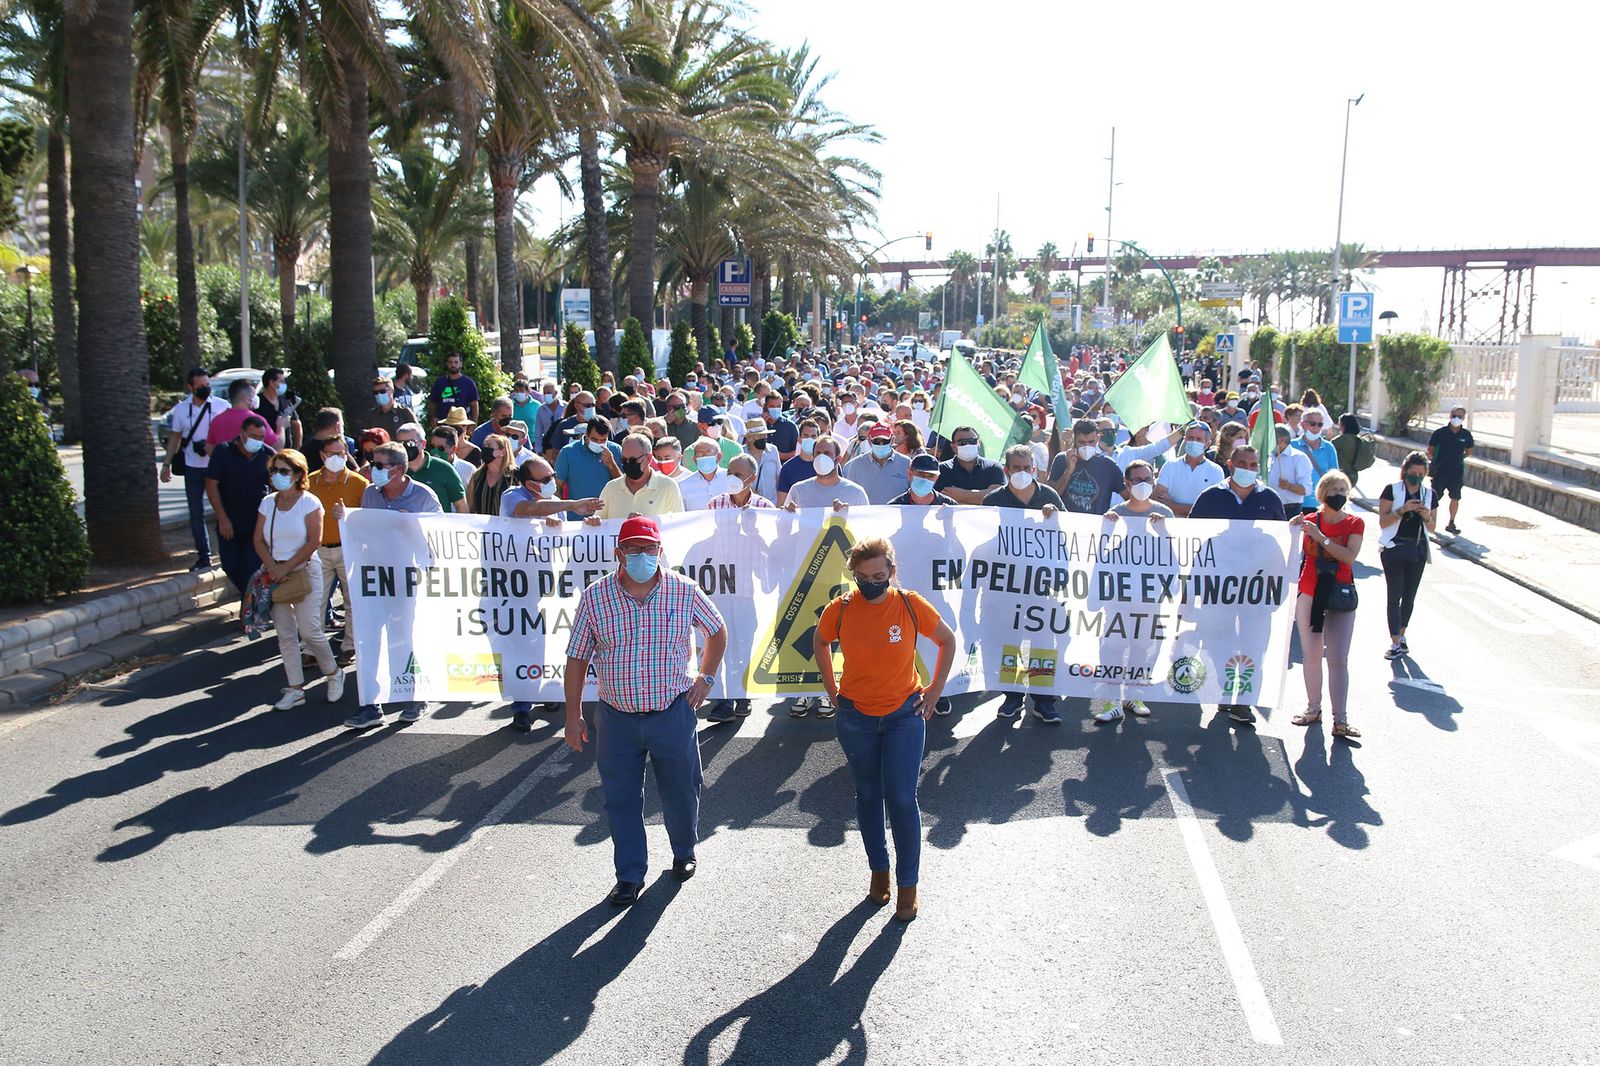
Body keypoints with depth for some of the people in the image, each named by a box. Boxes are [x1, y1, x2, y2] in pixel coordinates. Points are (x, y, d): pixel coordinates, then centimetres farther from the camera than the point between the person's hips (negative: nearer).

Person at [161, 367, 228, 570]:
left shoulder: (222, 406, -3)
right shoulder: (181, 409, 5)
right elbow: (174, 437, 12)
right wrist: (166, 464, 7)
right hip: (193, 467, 3)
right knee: (196, 513, 6)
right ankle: (203, 556, 14)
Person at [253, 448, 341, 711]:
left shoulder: (309, 502, -6)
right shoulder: (268, 503, 9)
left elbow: (314, 541, -12)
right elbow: (259, 541, 7)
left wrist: (287, 567, -15)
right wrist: (272, 567, -10)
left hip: (304, 572, -5)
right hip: (275, 575, 5)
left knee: (309, 631, -8)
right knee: (285, 635, 4)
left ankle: (333, 674, 15)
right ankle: (295, 689, 11)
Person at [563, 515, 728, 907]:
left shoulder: (684, 591, -7)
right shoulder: (595, 597, -7)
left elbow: (717, 630, 12)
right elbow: (577, 659, 0)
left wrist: (706, 676, 4)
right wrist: (574, 716, -1)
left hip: (673, 713, 0)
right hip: (617, 717, 0)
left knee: (681, 792, 15)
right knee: (621, 800, 9)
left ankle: (684, 852, 42)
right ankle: (630, 876, 25)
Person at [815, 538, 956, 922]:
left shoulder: (911, 605, -12)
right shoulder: (839, 609, -9)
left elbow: (948, 641, 3)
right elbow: (820, 643, 13)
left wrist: (934, 691, 1)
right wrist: (831, 686, 8)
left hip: (905, 714, -2)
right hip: (856, 717, 2)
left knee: (902, 800, -4)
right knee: (868, 796, 13)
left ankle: (908, 883, 10)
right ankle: (879, 869, 30)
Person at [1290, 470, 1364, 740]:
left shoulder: (1354, 524, -1)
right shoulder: (1309, 520, 3)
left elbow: (1349, 556, -16)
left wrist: (1321, 537, -23)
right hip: (1309, 595, 2)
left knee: (1338, 659, -5)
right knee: (1311, 656, 7)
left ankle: (1340, 720, -7)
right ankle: (1313, 709, 18)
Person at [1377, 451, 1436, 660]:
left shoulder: (1429, 494, 7)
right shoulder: (1392, 490, -4)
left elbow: (1431, 528, 10)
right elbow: (1382, 522, -9)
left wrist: (1426, 516, -11)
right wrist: (1401, 510, -23)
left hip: (1418, 549, 4)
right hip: (1394, 548, -4)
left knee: (1410, 596, 10)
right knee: (1395, 595, -6)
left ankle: (1401, 635, 26)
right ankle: (1396, 644, -5)